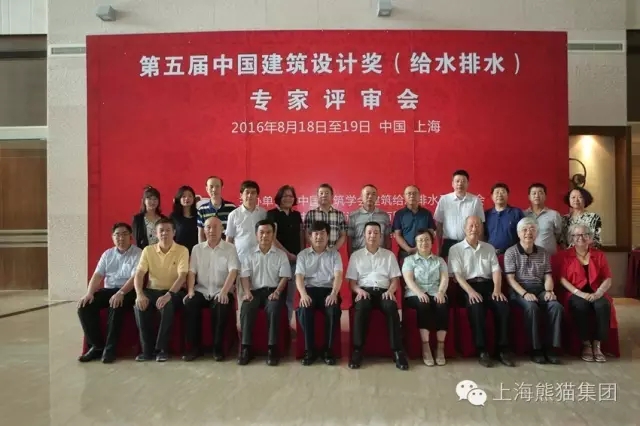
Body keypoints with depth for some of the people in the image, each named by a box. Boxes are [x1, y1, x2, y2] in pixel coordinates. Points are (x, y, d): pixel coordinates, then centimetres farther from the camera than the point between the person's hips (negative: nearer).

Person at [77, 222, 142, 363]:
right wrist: (89, 293, -12)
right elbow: (97, 275, 7)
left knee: (116, 307, -37)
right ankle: (97, 345, -7)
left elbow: (136, 277, -16)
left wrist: (121, 293, -31)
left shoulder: (137, 254, -4)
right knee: (84, 306, -17)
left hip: (128, 291, -6)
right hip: (108, 290, 6)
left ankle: (110, 348, -23)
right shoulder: (107, 254, 14)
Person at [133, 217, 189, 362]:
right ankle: (147, 349, -16)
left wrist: (168, 295, -32)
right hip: (152, 290, 3)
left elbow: (182, 276, -16)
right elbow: (139, 275, -5)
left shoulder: (182, 250, -6)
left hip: (173, 291, -3)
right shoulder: (148, 250, 3)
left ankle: (162, 349, -21)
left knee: (167, 305, -36)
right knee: (139, 306, -29)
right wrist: (140, 294, -25)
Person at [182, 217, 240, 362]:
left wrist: (224, 291, -26)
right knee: (189, 303, -27)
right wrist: (190, 290, -12)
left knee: (221, 306, -34)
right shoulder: (197, 248, 11)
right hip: (201, 290, 3)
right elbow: (191, 272, 6)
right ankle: (195, 347, -13)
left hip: (221, 291, -3)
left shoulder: (230, 248, 0)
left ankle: (218, 347, -16)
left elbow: (233, 271, -12)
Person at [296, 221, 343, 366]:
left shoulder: (335, 254, 13)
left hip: (328, 290, 0)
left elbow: (338, 276, -2)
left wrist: (334, 293, -21)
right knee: (304, 310, -32)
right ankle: (309, 350, -19)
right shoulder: (303, 255, 14)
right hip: (310, 289, 0)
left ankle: (328, 350, -17)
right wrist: (303, 294, -19)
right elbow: (299, 276, 2)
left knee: (333, 310, -32)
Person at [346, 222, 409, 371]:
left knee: (392, 307, -34)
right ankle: (357, 350, -29)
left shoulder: (389, 255, 18)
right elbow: (352, 281, 10)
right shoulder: (356, 255, 16)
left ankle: (397, 350, -30)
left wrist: (390, 290, -10)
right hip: (364, 290, -1)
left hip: (383, 290, 1)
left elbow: (395, 279, 12)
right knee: (361, 307, -36)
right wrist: (359, 290, -12)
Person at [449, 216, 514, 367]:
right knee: (476, 307, -34)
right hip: (468, 287, -3)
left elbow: (496, 271, 9)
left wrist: (497, 289, -10)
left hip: (487, 284, 4)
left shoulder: (489, 248, 20)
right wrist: (470, 291, -20)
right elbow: (457, 274, -4)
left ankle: (502, 349, -16)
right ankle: (482, 350, -24)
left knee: (503, 305, -26)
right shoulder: (456, 249, 7)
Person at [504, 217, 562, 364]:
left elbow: (548, 276, 11)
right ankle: (536, 349, -23)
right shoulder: (511, 252, 1)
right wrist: (525, 293, -19)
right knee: (532, 307, -35)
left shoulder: (543, 253, 16)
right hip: (519, 291, -4)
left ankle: (552, 348, -18)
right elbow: (510, 278, -6)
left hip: (540, 290, 4)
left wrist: (549, 290, -10)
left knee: (556, 306, -26)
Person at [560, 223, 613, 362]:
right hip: (576, 294, -2)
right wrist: (579, 293, -15)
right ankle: (586, 344, -18)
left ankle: (597, 345, -18)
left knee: (602, 306, -32)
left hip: (596, 294, 2)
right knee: (580, 306, -35)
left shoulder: (599, 255, 12)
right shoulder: (566, 255, 6)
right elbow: (563, 279, -2)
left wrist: (598, 293, -13)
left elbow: (608, 279, 6)